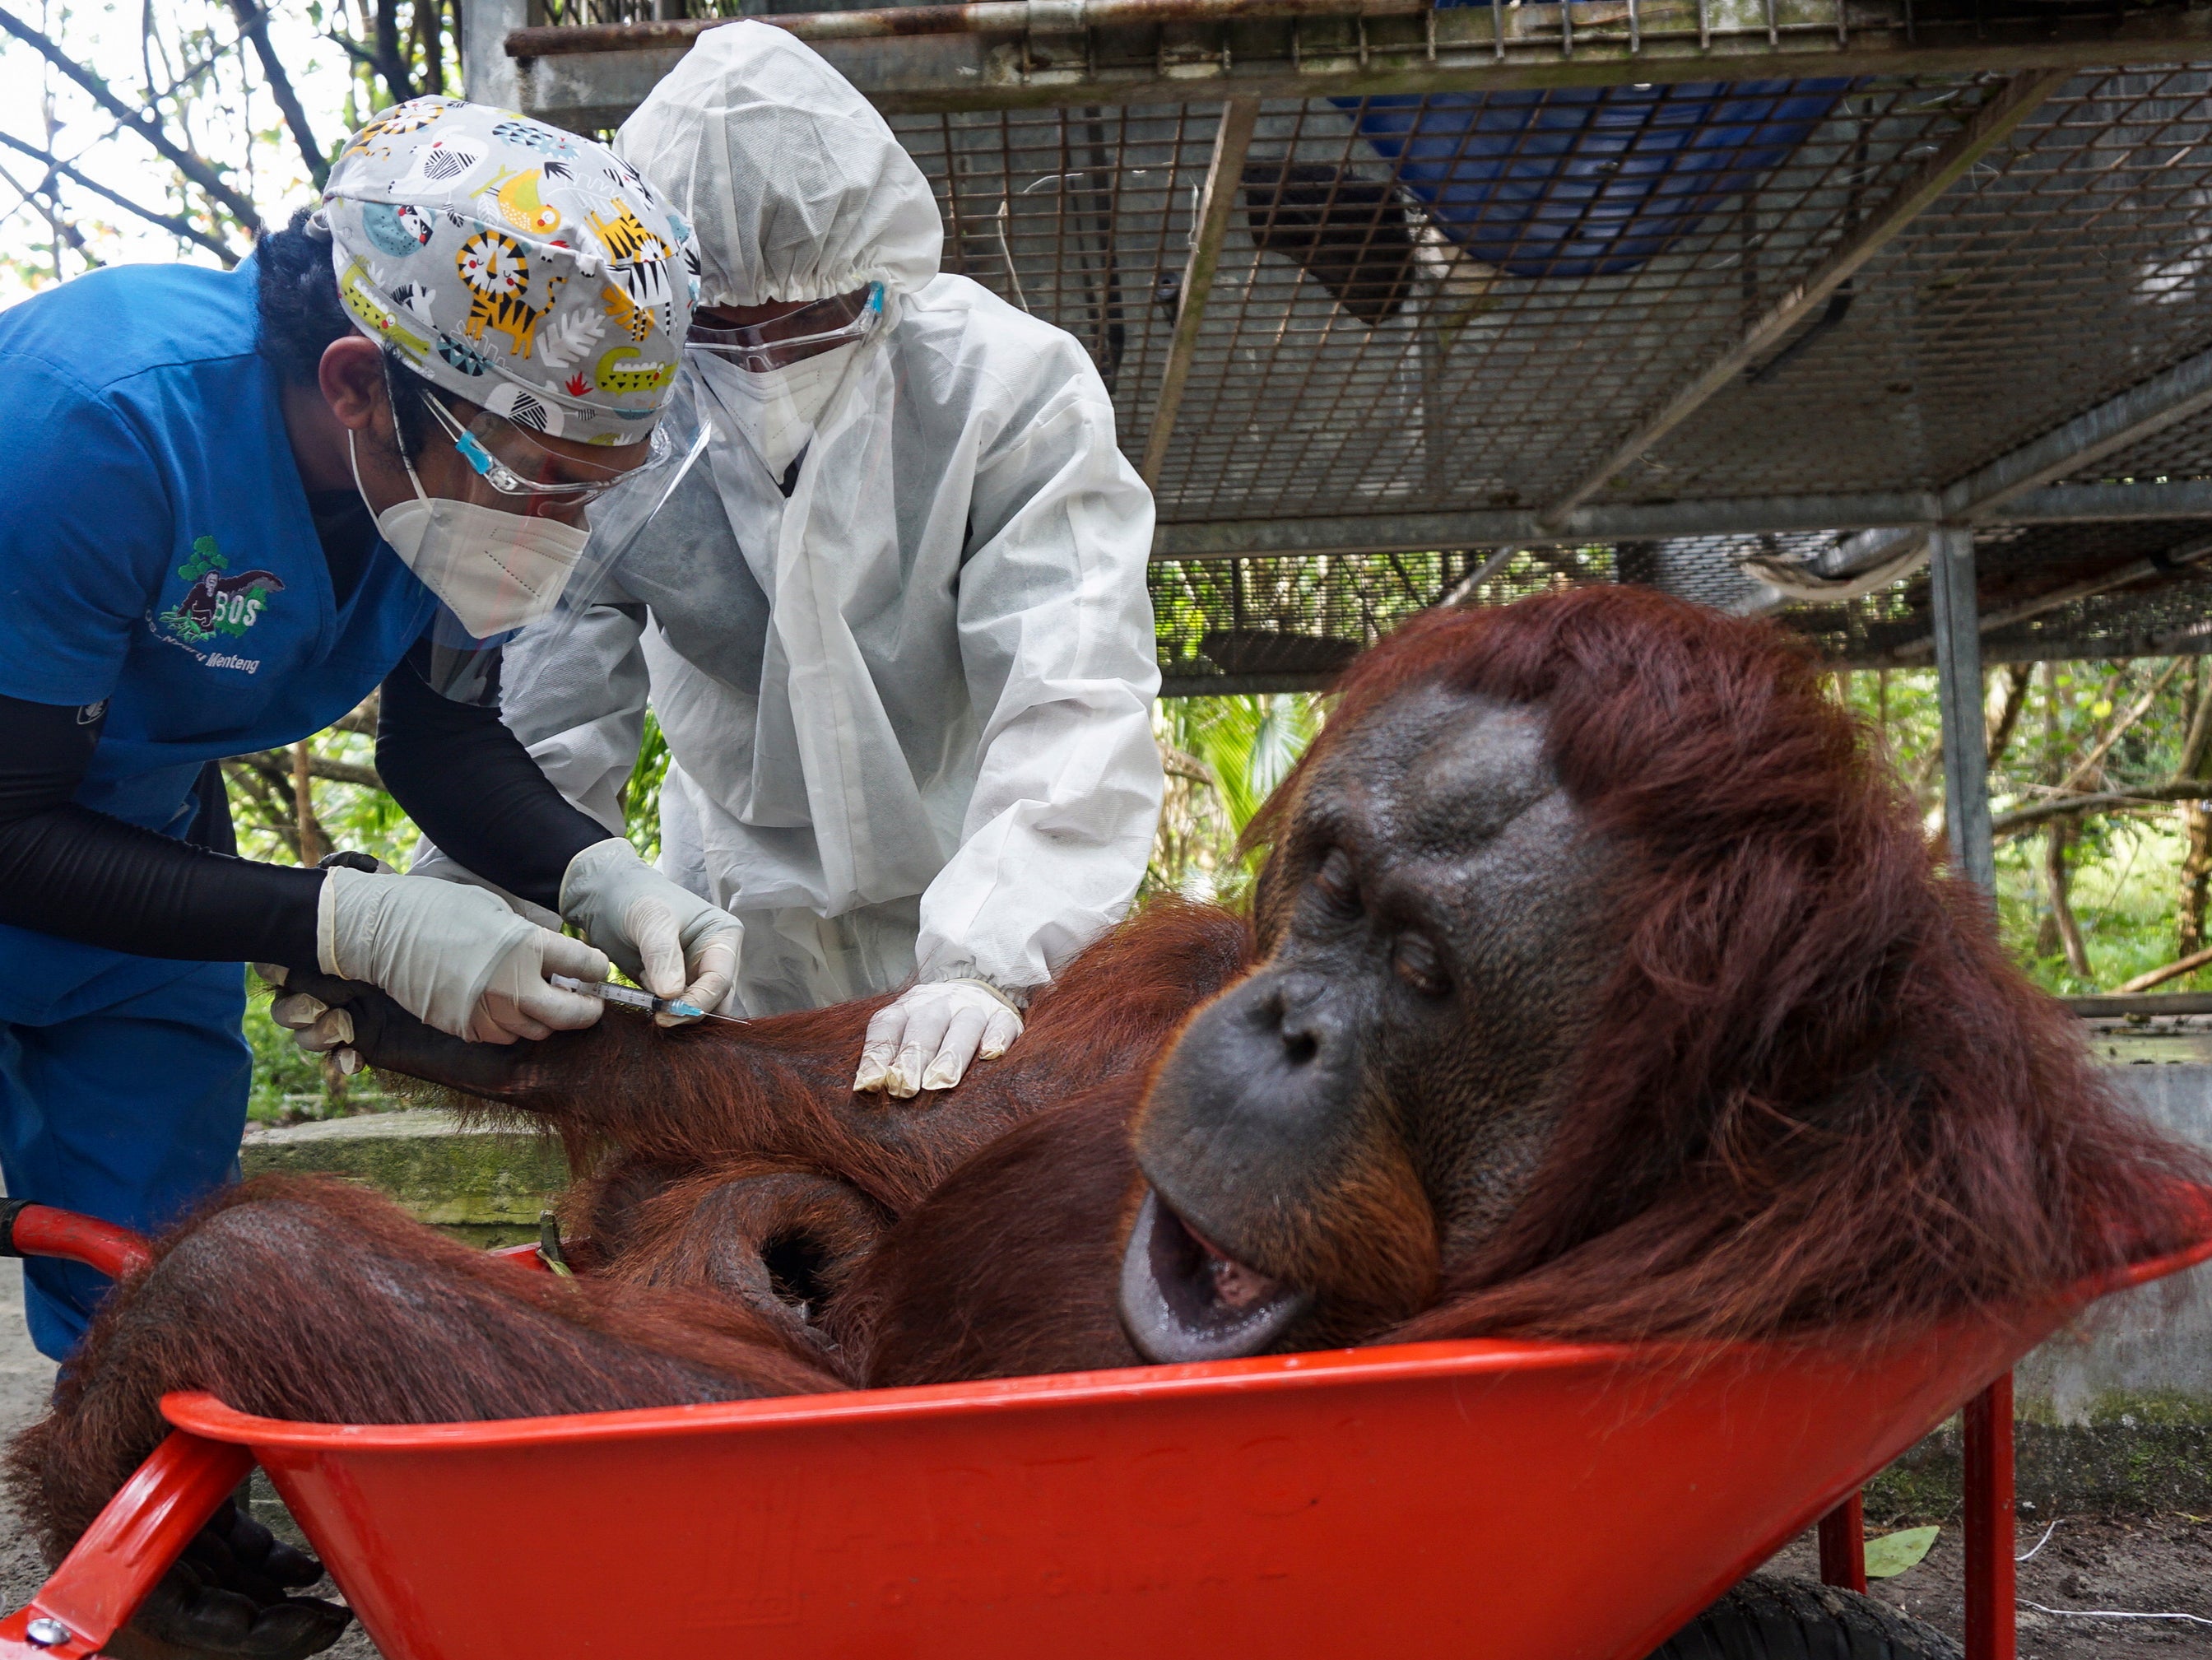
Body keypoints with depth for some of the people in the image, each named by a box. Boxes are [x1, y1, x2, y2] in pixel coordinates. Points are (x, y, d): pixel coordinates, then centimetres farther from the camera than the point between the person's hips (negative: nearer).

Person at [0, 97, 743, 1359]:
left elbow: (441, 736, -4)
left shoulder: (476, 459, -20)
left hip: (139, 823, 5)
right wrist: (355, 925, -36)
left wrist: (599, 873, -23)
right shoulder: (105, 422, -36)